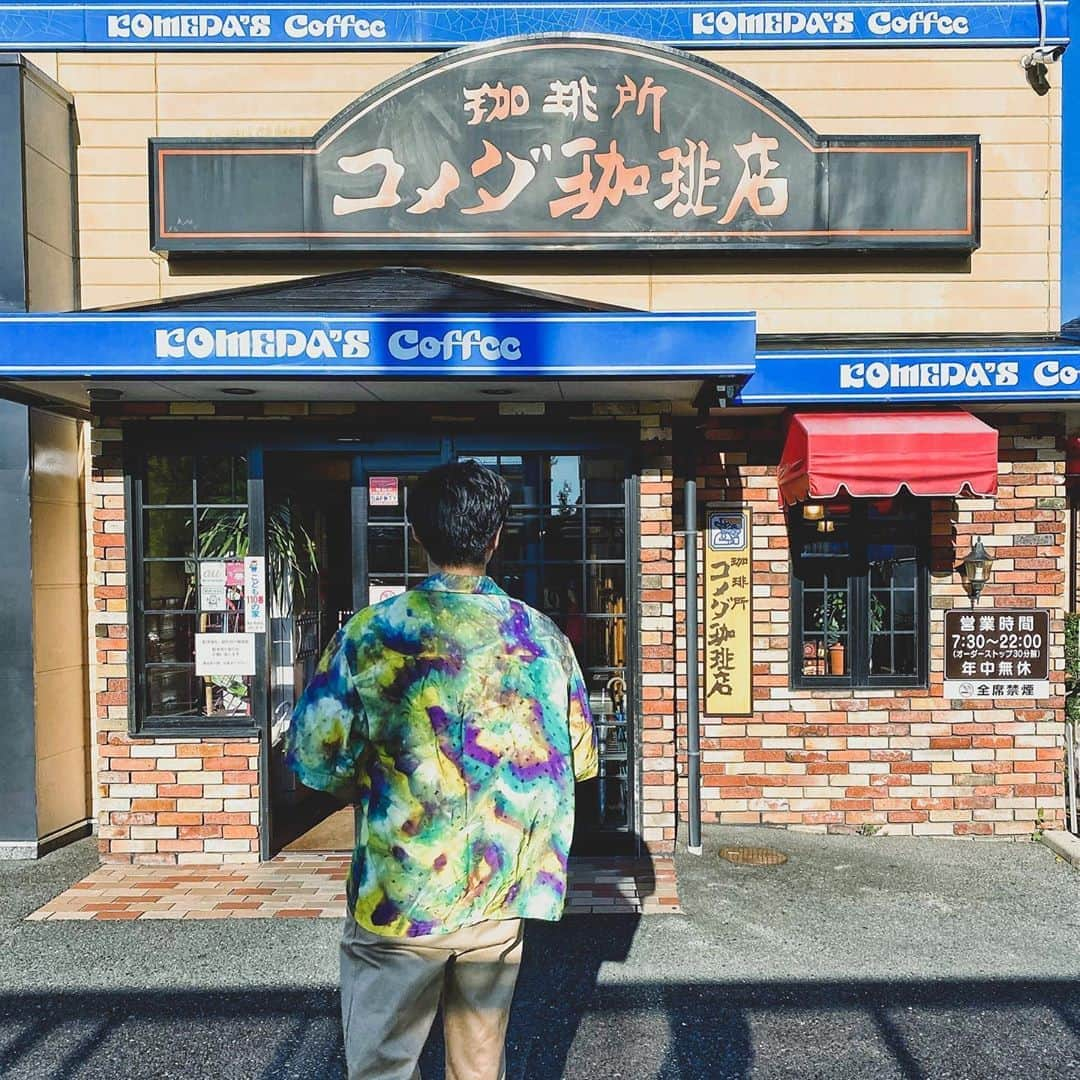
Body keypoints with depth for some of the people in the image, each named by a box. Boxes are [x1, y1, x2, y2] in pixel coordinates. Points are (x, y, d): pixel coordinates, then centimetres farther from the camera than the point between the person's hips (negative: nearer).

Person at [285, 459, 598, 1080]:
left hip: (398, 896, -3)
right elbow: (580, 760, 5)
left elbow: (313, 758, -9)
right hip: (499, 900, 3)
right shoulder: (544, 637, -3)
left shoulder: (373, 632, -12)